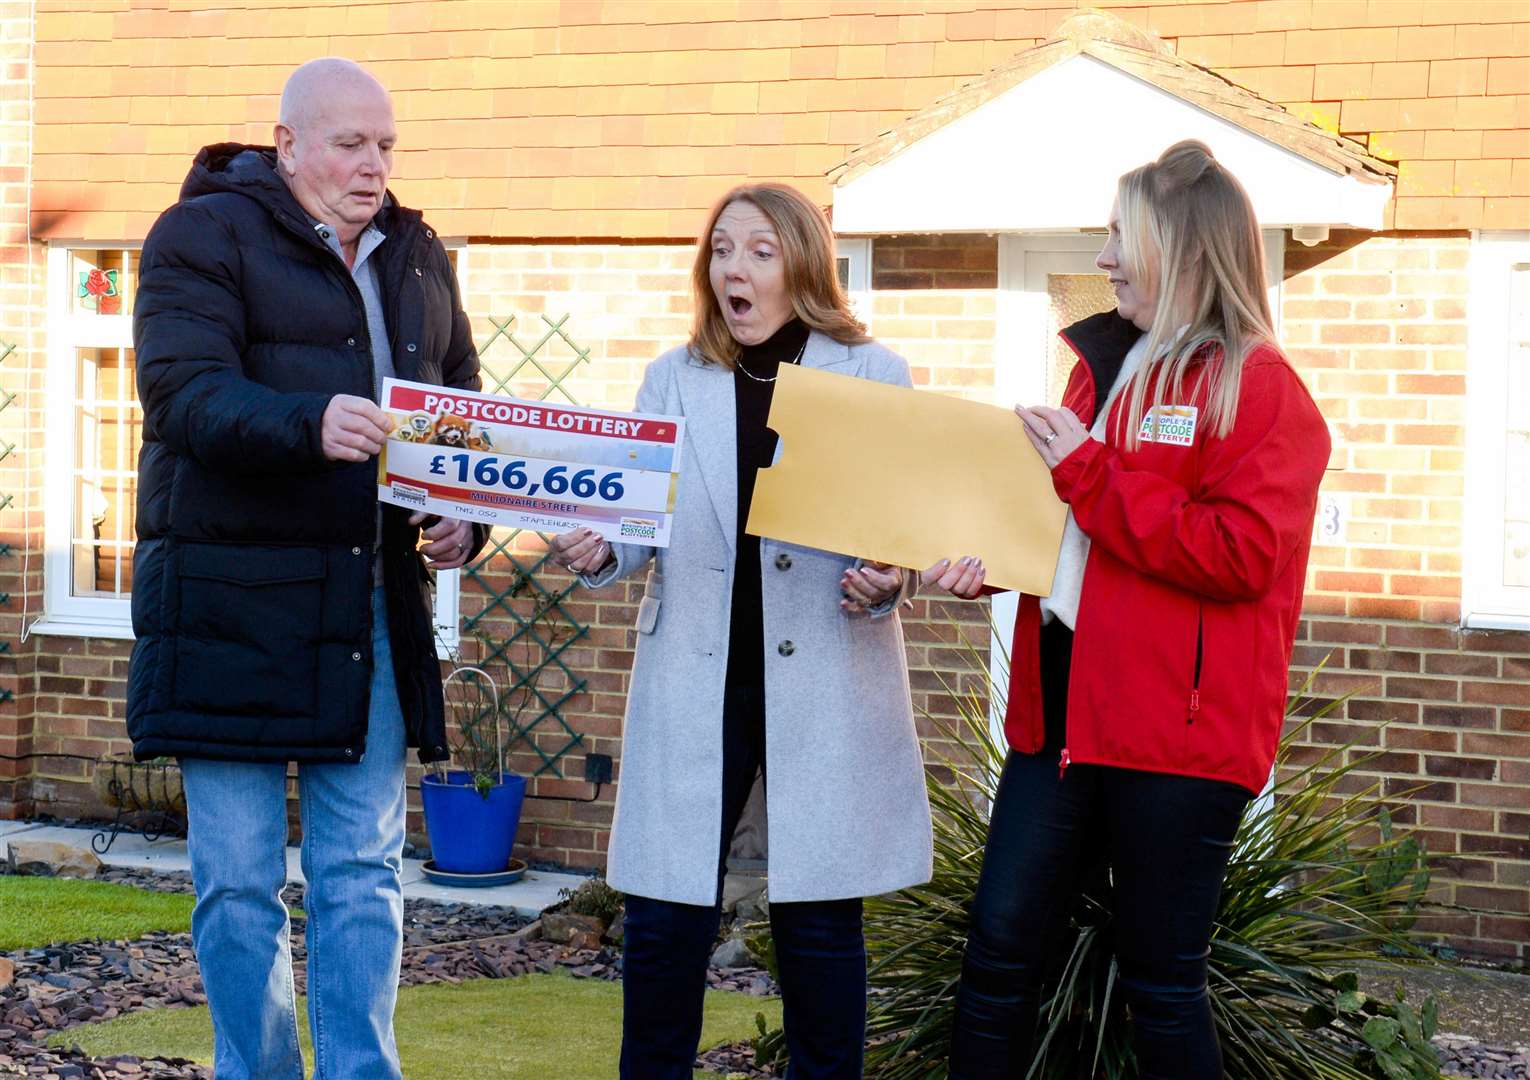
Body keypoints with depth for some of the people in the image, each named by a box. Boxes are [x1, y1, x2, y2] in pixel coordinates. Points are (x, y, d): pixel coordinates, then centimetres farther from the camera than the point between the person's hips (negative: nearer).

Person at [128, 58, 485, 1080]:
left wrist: (465, 518, 0)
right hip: (233, 602, -5)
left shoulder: (419, 257, 16)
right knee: (240, 882, 1)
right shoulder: (204, 235, -2)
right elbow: (184, 391, -15)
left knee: (365, 873, 5)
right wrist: (309, 424, -32)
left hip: (376, 606, 5)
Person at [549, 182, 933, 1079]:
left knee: (819, 922, 4)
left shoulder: (874, 377, 2)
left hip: (826, 679, -2)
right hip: (694, 678, 2)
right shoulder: (673, 380, 10)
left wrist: (889, 585, -18)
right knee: (665, 919, 0)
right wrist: (597, 552, -14)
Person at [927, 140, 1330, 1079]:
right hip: (1063, 710, 7)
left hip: (1179, 728, -7)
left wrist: (1087, 474, -15)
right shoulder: (1103, 365, 15)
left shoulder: (1258, 387, -8)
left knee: (1161, 984, 2)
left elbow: (1241, 553, -19)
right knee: (1000, 948, 7)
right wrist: (989, 556, 2)